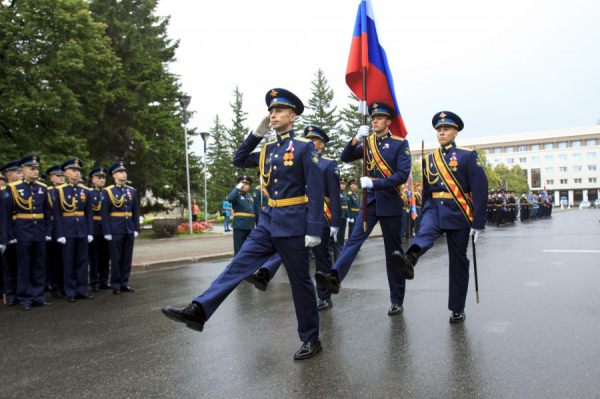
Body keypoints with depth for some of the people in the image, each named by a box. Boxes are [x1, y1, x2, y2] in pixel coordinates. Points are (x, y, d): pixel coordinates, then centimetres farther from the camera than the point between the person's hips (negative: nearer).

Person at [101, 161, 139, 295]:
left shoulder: (131, 191, 11)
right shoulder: (107, 191, -1)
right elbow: (105, 213, -4)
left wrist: (136, 228, 6)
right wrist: (107, 232, -8)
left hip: (129, 231, 4)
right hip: (115, 231, -4)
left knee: (127, 258, 8)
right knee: (116, 258, 1)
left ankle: (124, 283, 17)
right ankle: (115, 285, 10)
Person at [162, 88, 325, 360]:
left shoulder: (304, 147, -7)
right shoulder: (268, 149, 13)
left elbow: (315, 190, -12)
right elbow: (239, 161, 21)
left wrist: (314, 229, -17)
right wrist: (257, 134, 10)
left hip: (293, 223, -6)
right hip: (268, 221, 6)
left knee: (300, 282, 3)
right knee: (238, 265, -3)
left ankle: (311, 340, 18)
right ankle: (199, 311, -6)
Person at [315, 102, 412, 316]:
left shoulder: (400, 144, -3)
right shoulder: (367, 143, 10)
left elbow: (402, 175, -13)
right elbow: (346, 158, -1)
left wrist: (374, 183, -21)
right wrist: (357, 138, -16)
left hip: (390, 202, -3)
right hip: (370, 201, 3)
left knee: (393, 251, 4)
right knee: (355, 238, -16)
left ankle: (397, 301, 13)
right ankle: (335, 277, -32)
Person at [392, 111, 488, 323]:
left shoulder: (468, 156, 0)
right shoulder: (429, 159, 12)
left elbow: (480, 190, -5)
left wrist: (478, 223, -11)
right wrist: (425, 216, 18)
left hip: (458, 213, -2)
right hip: (434, 208, 2)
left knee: (458, 261, 4)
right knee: (425, 233, -32)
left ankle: (457, 309, 15)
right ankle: (409, 260, -63)